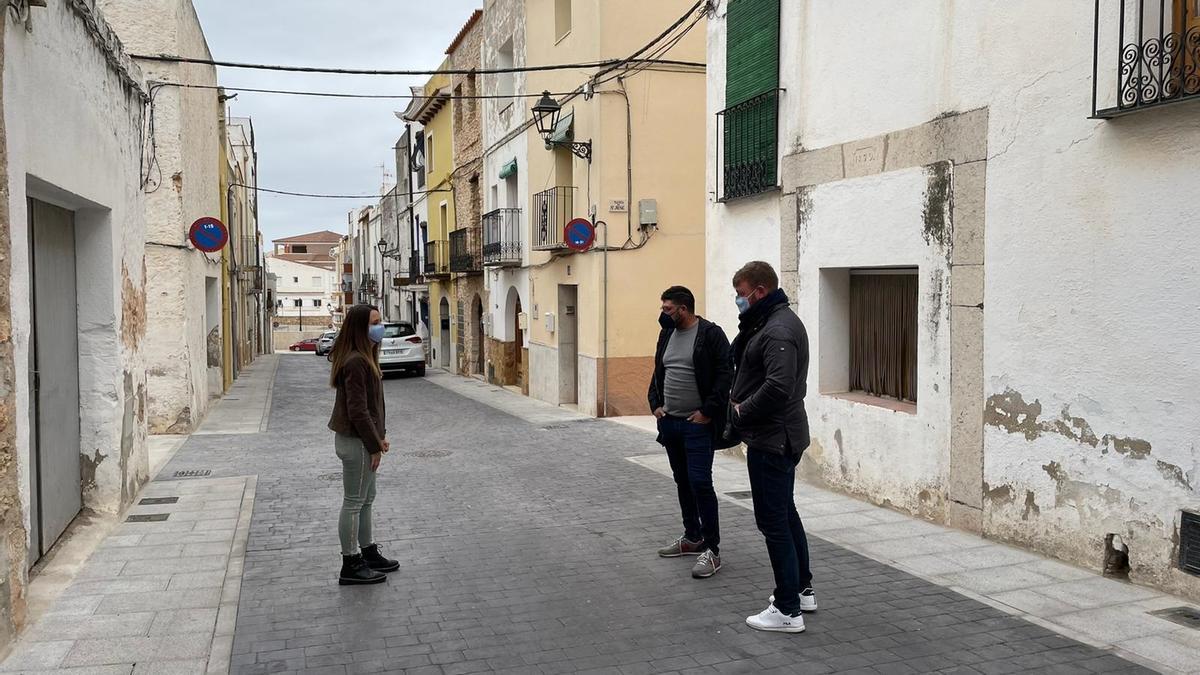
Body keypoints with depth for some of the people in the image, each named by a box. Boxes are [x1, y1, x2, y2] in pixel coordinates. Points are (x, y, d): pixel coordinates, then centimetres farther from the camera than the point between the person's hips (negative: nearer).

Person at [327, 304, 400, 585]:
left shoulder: (365, 357, 12)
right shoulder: (355, 362, -21)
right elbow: (357, 410, -22)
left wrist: (380, 435, 14)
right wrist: (374, 445, -17)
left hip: (364, 438, 10)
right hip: (356, 442, -10)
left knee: (365, 499, 18)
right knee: (354, 502, 0)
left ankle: (368, 553, 30)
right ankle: (351, 566, 9)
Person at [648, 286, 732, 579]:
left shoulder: (711, 334, -11)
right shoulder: (667, 334, 11)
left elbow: (725, 375, -15)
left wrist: (707, 411, -17)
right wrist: (655, 403, 7)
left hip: (698, 424, -8)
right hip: (669, 422, 8)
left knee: (700, 483, -9)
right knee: (682, 482, 16)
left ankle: (712, 549, -1)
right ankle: (692, 537, 30)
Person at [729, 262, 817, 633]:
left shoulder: (779, 330, -21)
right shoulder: (768, 322, 14)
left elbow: (777, 386, -30)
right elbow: (739, 358, 19)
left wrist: (742, 411, -18)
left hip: (771, 439, -11)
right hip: (780, 437, 11)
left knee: (773, 521, -4)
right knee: (785, 514, 20)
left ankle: (788, 610, 4)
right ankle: (803, 590, 34)